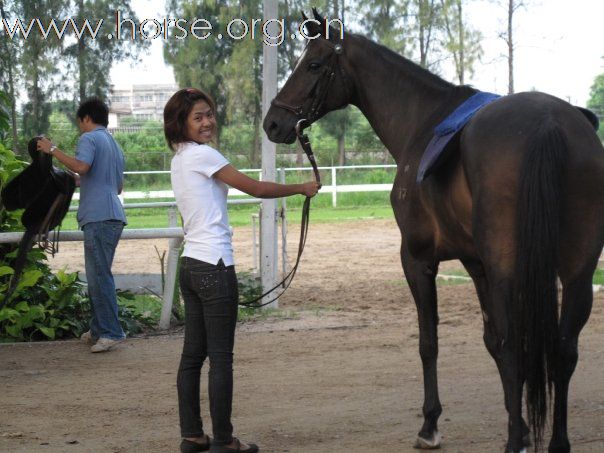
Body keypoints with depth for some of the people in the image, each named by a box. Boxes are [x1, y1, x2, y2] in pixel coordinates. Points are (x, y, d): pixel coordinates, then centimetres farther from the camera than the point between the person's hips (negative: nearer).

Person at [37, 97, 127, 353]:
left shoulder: (90, 138, -2)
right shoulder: (115, 145, 26)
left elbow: (81, 166, -21)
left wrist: (52, 150, -12)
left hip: (98, 216, -9)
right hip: (114, 216, 9)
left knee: (99, 275, -10)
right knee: (98, 275, 14)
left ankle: (110, 332, -14)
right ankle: (98, 330, 16)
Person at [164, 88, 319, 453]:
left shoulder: (179, 160, 16)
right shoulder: (201, 155, -11)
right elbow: (256, 188, -10)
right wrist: (302, 188, 2)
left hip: (191, 265, 9)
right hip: (215, 266, -9)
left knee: (193, 354, 10)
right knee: (221, 357, -4)